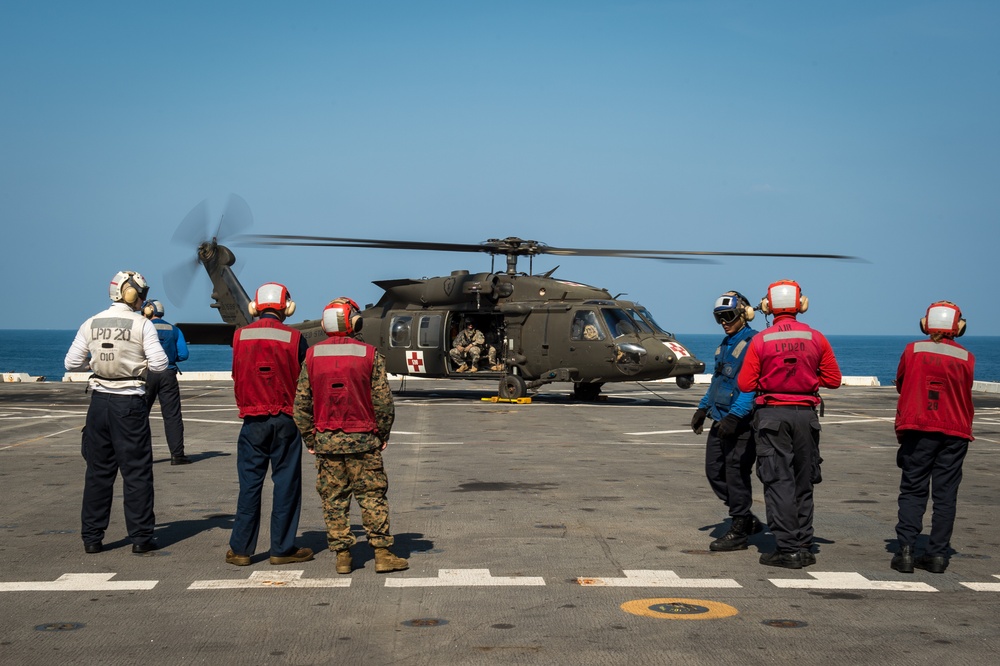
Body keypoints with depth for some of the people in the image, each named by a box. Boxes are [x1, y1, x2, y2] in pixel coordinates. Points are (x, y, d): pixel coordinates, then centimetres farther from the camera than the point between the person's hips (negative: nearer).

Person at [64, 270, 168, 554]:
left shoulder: (91, 324, 2)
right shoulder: (142, 325, -8)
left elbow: (71, 363, 4)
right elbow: (159, 364, -13)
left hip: (100, 401, 3)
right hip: (130, 403, -3)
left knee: (98, 471, 12)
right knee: (136, 472, 5)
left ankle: (92, 538, 15)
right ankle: (140, 537, 7)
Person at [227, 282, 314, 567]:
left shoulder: (240, 336, -2)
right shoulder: (294, 338, -8)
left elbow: (237, 376, 9)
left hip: (253, 421, 2)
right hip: (286, 420, -2)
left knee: (250, 483, 8)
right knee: (286, 483, 6)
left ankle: (240, 549, 11)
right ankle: (282, 548, 9)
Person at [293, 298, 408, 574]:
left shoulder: (312, 357, 0)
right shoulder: (370, 355, -5)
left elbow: (301, 403, 2)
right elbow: (383, 401, -5)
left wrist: (309, 439, 10)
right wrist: (383, 434, 8)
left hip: (326, 440, 2)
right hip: (362, 438, -2)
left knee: (334, 499, 8)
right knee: (372, 496, 4)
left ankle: (342, 555, 9)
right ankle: (382, 554, 3)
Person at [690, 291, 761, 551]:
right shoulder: (725, 344, 16)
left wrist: (735, 415, -26)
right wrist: (703, 408, 16)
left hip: (742, 422, -9)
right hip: (721, 419, 9)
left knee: (736, 473, -4)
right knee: (714, 471, 9)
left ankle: (739, 532, 6)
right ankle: (748, 520, 22)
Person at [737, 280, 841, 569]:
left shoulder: (760, 341, -8)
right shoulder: (816, 339, -1)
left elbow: (745, 384, -6)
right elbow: (833, 379, 5)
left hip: (772, 415, -3)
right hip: (805, 414, 3)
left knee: (779, 482, 0)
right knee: (802, 482, 12)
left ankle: (788, 548, -4)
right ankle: (804, 547, 15)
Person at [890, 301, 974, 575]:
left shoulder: (913, 350, -4)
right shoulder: (966, 358, -2)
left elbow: (900, 385, 9)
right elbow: (965, 394, 7)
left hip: (918, 430, -1)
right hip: (955, 433, 1)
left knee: (912, 490, 5)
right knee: (945, 494, 6)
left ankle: (906, 550, -6)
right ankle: (938, 554, 4)